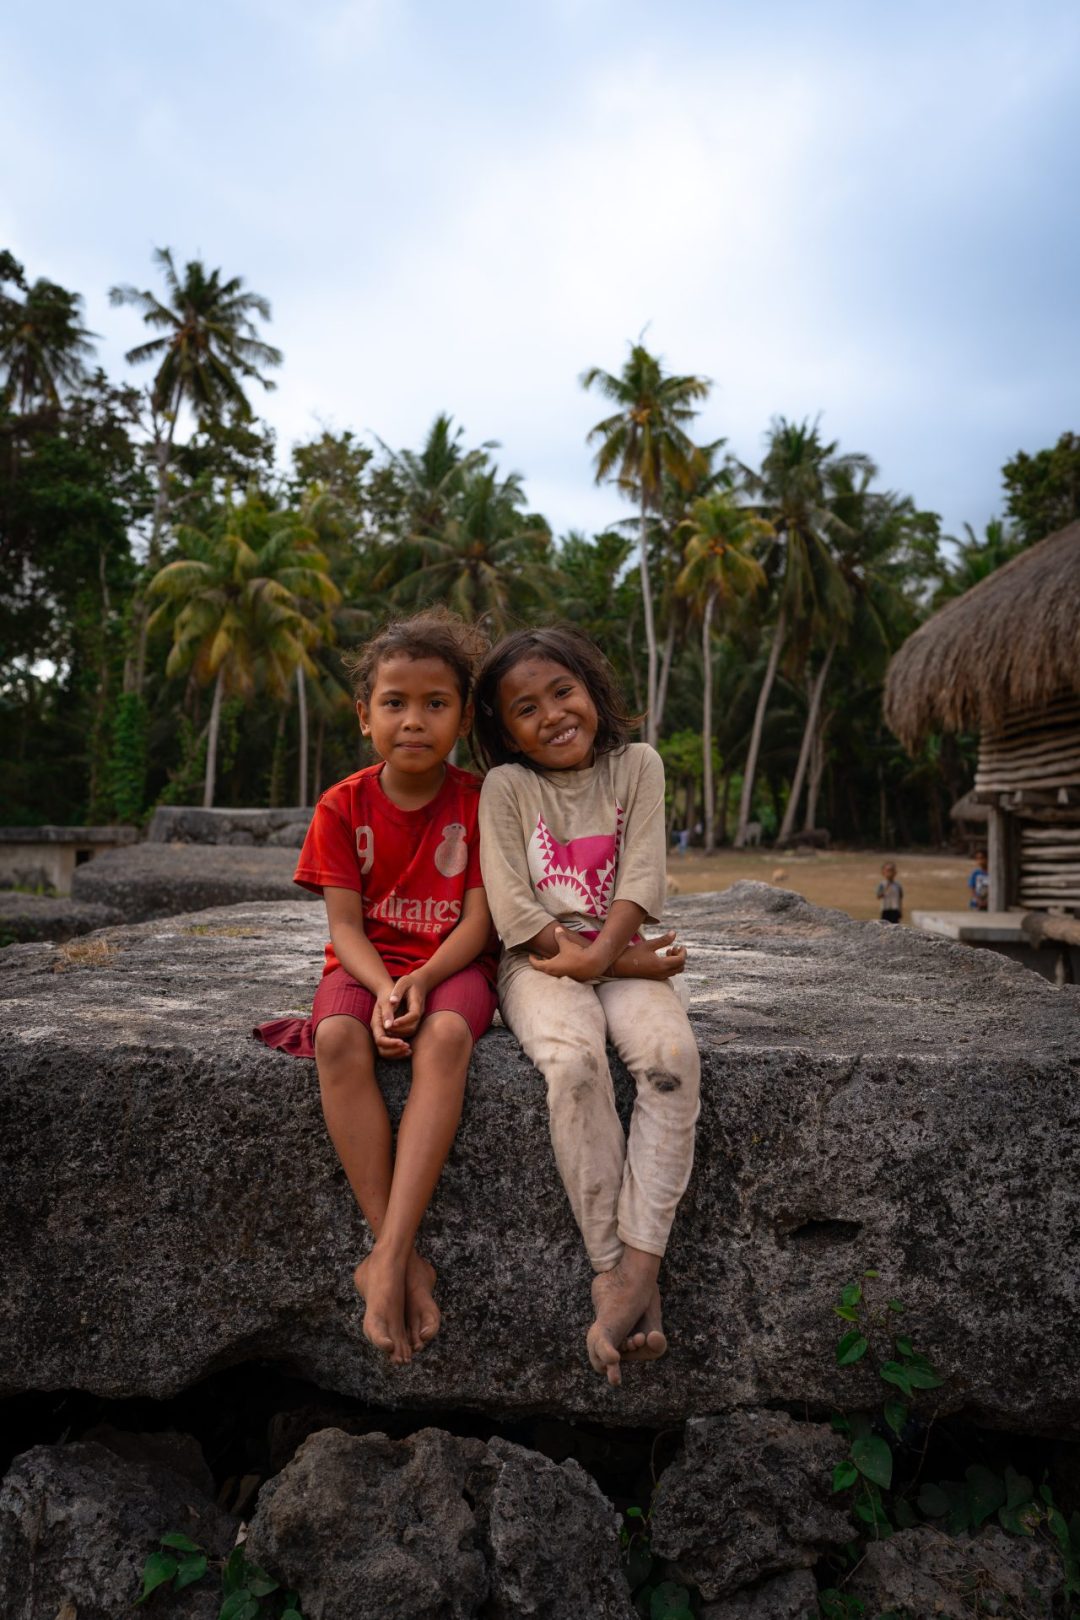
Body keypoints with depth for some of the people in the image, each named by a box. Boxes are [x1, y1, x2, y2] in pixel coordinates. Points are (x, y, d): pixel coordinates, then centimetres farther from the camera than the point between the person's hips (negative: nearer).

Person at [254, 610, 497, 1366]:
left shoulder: (479, 800, -3)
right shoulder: (344, 806, 1)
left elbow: (478, 920, -7)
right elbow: (345, 923, -3)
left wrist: (420, 983, -23)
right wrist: (382, 989, -22)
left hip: (451, 964, -1)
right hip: (367, 964, 2)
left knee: (446, 1037, -36)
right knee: (338, 1039, -32)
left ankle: (386, 1257, -34)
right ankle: (405, 1258, -27)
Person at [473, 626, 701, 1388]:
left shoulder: (637, 765, 5)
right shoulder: (506, 786, -2)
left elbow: (642, 877, -3)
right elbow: (512, 906, -9)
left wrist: (598, 955, -19)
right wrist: (625, 960, -12)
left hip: (621, 958, 2)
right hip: (542, 962, -2)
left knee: (672, 1051, -28)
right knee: (573, 1061, -32)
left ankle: (636, 1266, -26)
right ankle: (619, 1272, -23)